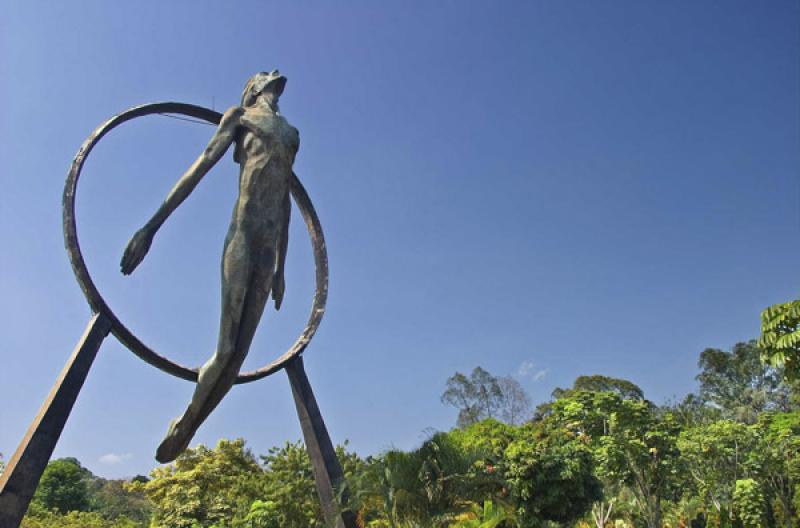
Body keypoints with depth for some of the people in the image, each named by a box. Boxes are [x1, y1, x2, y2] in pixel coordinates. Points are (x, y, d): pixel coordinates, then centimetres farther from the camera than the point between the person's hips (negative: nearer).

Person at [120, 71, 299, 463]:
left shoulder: (291, 134, 29)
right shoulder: (239, 115, 15)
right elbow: (200, 167, 4)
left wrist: (281, 268, 23)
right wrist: (151, 226, -6)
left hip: (270, 244, 5)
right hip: (242, 234, -5)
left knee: (239, 355, -2)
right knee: (227, 348, -12)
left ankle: (185, 431, 10)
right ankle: (183, 422, 7)